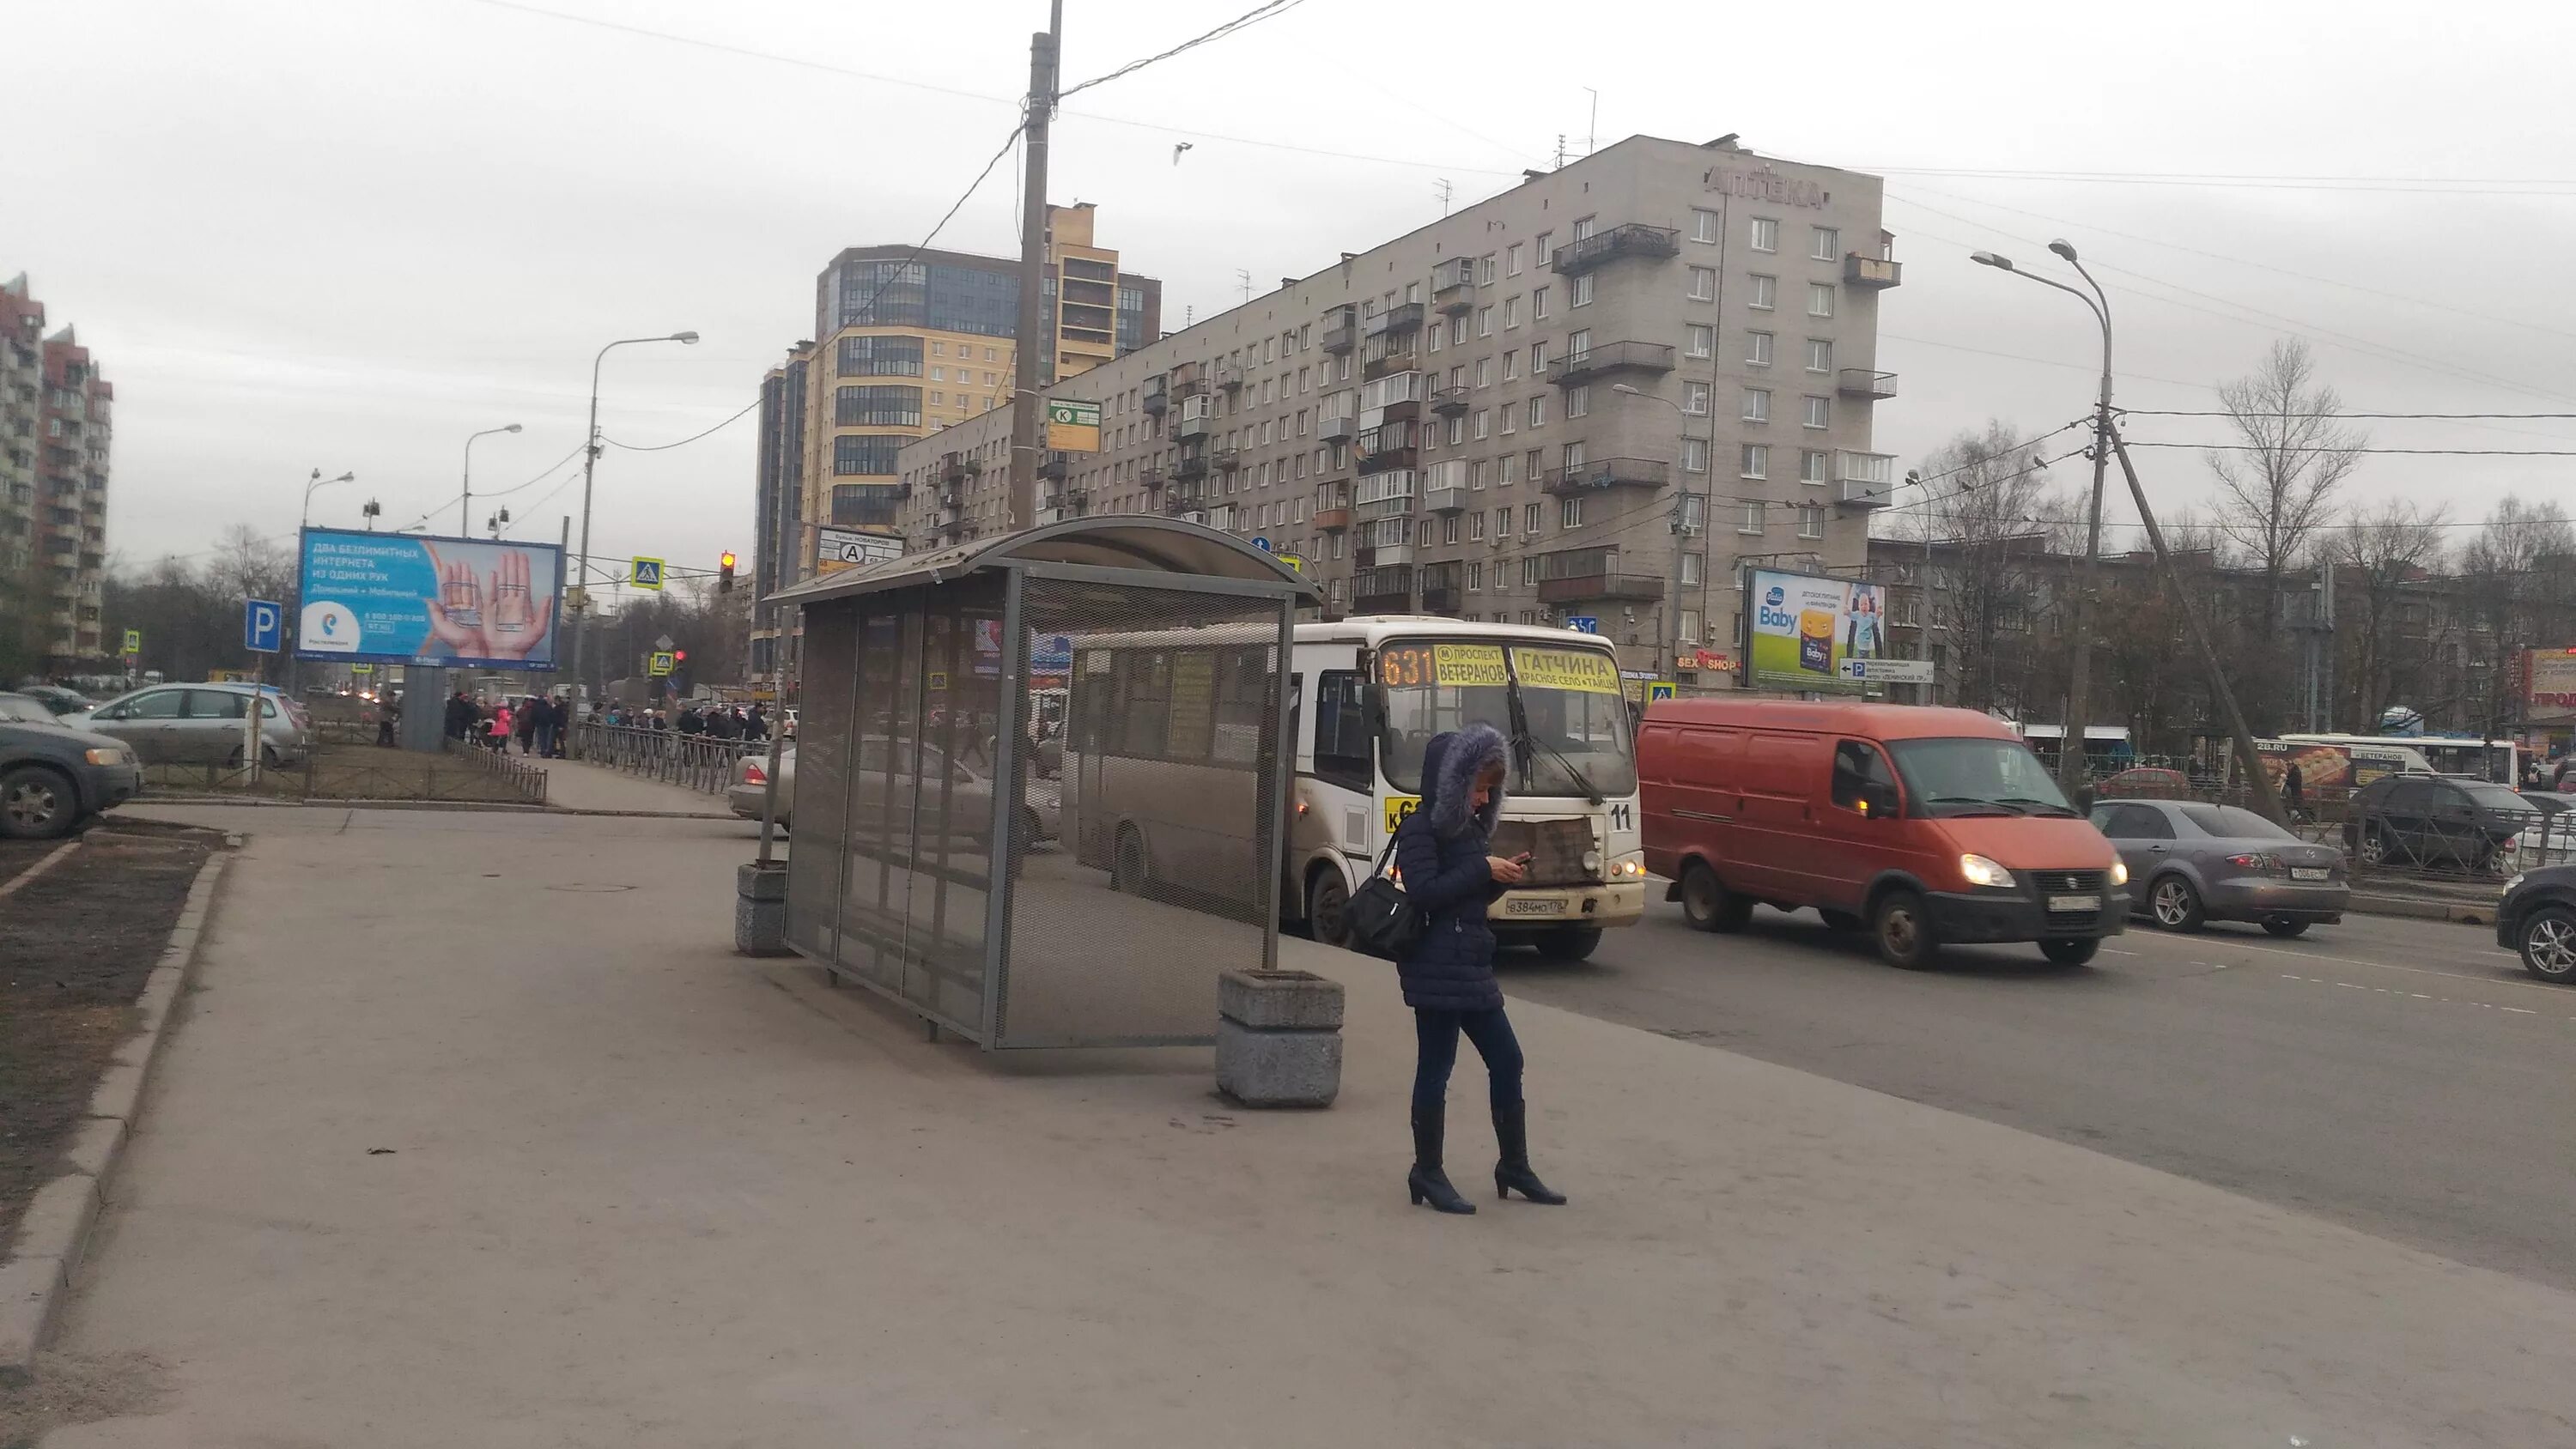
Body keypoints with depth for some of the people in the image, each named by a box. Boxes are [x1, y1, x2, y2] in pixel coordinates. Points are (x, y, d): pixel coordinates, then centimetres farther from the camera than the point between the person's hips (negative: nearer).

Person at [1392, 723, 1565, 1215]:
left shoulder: (1469, 827, 16)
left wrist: (1504, 876, 3)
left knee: (1506, 1060, 10)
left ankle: (1514, 1165, 22)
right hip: (1436, 969, -9)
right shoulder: (1420, 828, -10)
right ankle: (1427, 1174, 11)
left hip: (1471, 967, 9)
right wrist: (1484, 870, -18)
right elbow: (1424, 892, -20)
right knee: (1435, 1069, -1)